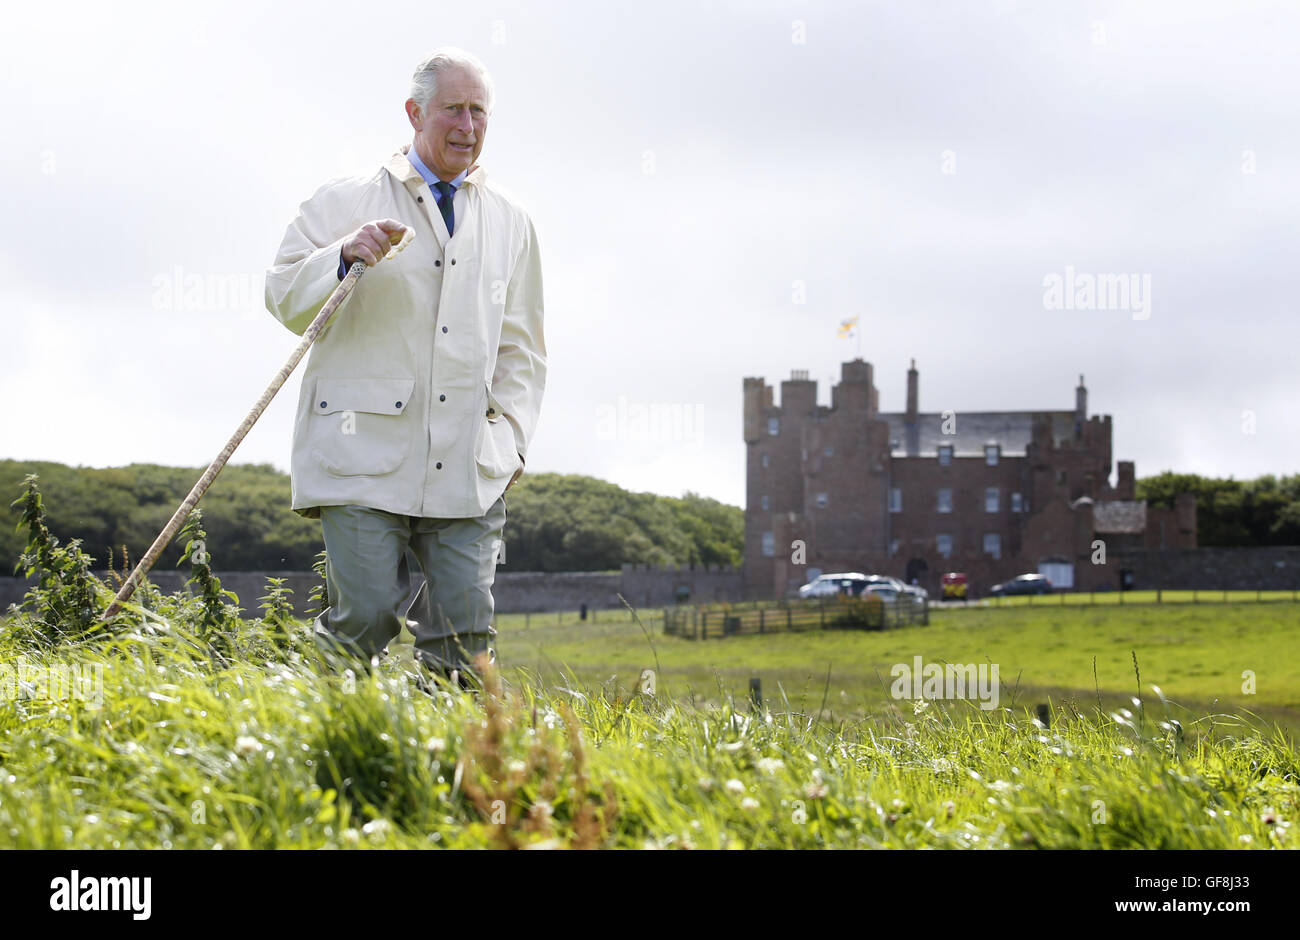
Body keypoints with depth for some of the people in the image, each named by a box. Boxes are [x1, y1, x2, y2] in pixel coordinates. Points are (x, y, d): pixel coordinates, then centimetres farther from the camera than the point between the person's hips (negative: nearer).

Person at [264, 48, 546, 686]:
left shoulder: (509, 223, 18)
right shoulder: (347, 202, 8)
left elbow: (520, 347, 21)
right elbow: (285, 299, 2)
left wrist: (509, 441, 9)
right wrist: (345, 256, -16)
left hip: (467, 467, 3)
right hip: (364, 455, -3)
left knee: (467, 633, -5)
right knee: (366, 615, -11)